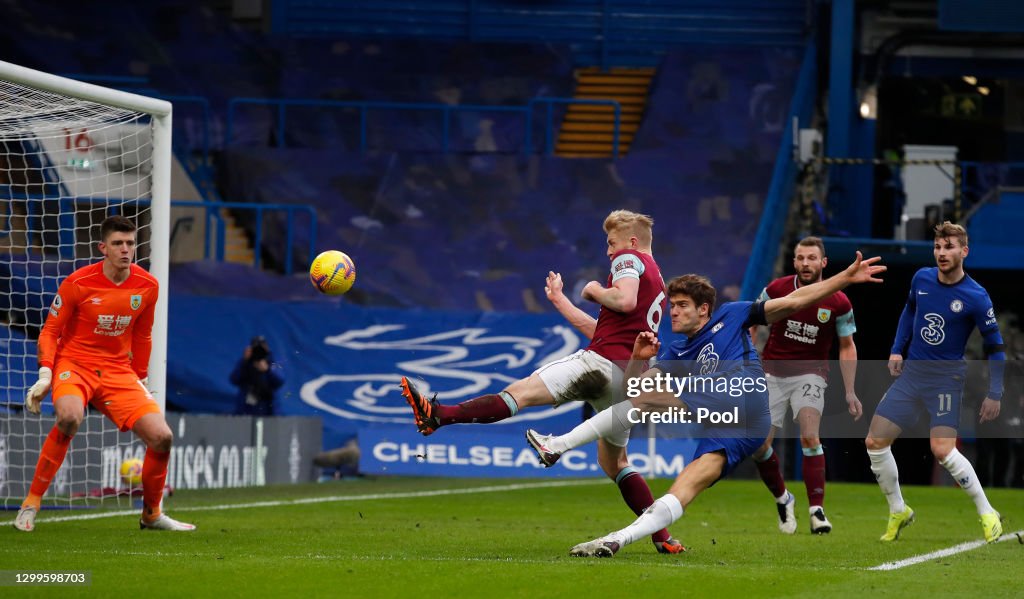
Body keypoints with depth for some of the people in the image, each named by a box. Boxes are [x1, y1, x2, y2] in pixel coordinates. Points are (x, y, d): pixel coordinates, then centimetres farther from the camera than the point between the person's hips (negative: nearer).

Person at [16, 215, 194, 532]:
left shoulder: (147, 286, 0)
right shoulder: (78, 283, -13)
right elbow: (50, 331, -4)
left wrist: (141, 380, 15)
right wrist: (45, 375, -16)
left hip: (118, 370, 4)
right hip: (74, 363, -4)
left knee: (161, 437, -9)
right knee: (69, 417, -37)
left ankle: (152, 514, 16)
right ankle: (31, 503, -24)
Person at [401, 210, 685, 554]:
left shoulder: (629, 259, 4)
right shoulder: (656, 280, 32)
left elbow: (625, 300, -19)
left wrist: (596, 291, 0)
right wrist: (559, 300, 38)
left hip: (604, 362, -9)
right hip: (631, 380, 9)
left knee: (521, 392, -21)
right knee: (614, 462, 19)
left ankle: (438, 415, -33)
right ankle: (662, 538, 14)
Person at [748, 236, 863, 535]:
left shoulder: (838, 303, -8)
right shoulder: (776, 290, -7)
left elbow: (847, 346, 3)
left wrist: (850, 392, -2)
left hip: (810, 374, -2)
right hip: (773, 373, 2)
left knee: (809, 436, -24)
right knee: (758, 446, -4)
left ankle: (817, 510, -22)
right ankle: (782, 499, 22)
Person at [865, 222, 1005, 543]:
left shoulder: (975, 297, -14)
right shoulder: (922, 279, 0)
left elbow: (994, 347, -6)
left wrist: (994, 394, -10)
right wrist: (897, 349, 13)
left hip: (946, 377, -5)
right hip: (911, 372, 6)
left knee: (942, 449, -20)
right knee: (875, 442, 0)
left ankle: (987, 514, -4)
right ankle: (898, 511, 18)